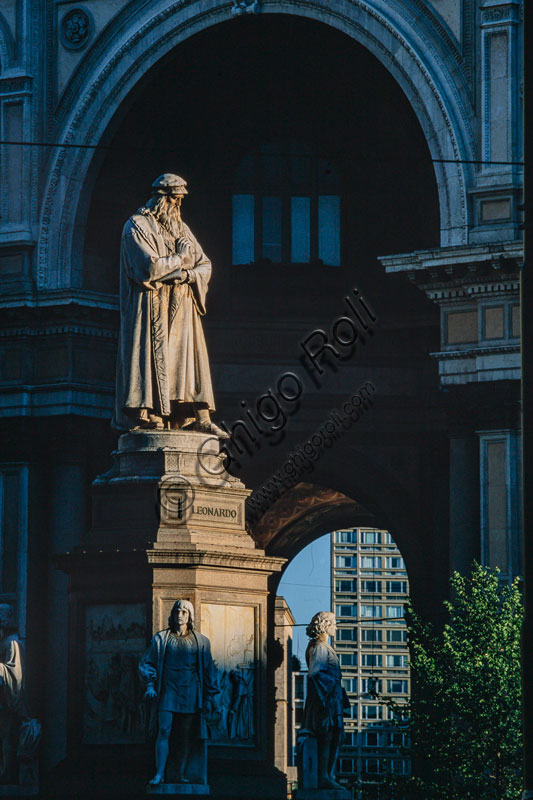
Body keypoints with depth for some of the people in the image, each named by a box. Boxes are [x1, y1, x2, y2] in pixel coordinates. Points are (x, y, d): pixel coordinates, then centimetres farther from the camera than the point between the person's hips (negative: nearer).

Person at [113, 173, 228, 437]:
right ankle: (149, 417, -12)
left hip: (182, 308, 7)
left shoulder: (180, 228, 18)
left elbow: (205, 266, 12)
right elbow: (151, 267, -17)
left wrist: (187, 275, -10)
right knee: (153, 361, -12)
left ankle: (202, 419, 1)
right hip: (152, 308, -7)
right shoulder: (137, 227, -4)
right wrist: (182, 259, -5)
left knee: (192, 361, 2)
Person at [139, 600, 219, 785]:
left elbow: (208, 670, 13)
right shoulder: (161, 638, 9)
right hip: (168, 691, -1)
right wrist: (150, 684, -3)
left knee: (186, 735, 1)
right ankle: (159, 773, -12)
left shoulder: (200, 641, 11)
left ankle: (181, 774, 6)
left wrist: (210, 697, 7)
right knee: (164, 731, -11)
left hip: (190, 692, 1)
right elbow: (146, 663, 12)